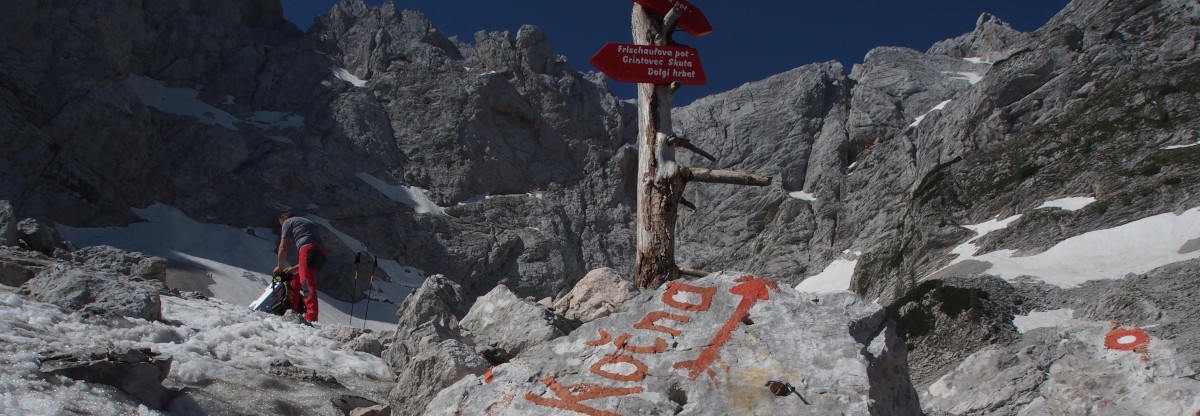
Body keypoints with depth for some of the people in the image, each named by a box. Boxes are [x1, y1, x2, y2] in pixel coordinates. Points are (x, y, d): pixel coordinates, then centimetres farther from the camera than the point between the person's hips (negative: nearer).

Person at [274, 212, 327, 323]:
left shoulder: (288, 222, 18)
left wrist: (279, 267, 25)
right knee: (295, 282, 21)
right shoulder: (307, 223, 39)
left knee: (308, 284, -20)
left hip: (308, 250, -8)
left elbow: (283, 247, 12)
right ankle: (292, 311, 25)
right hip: (321, 253, 8)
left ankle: (311, 318, -33)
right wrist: (295, 268, 33)